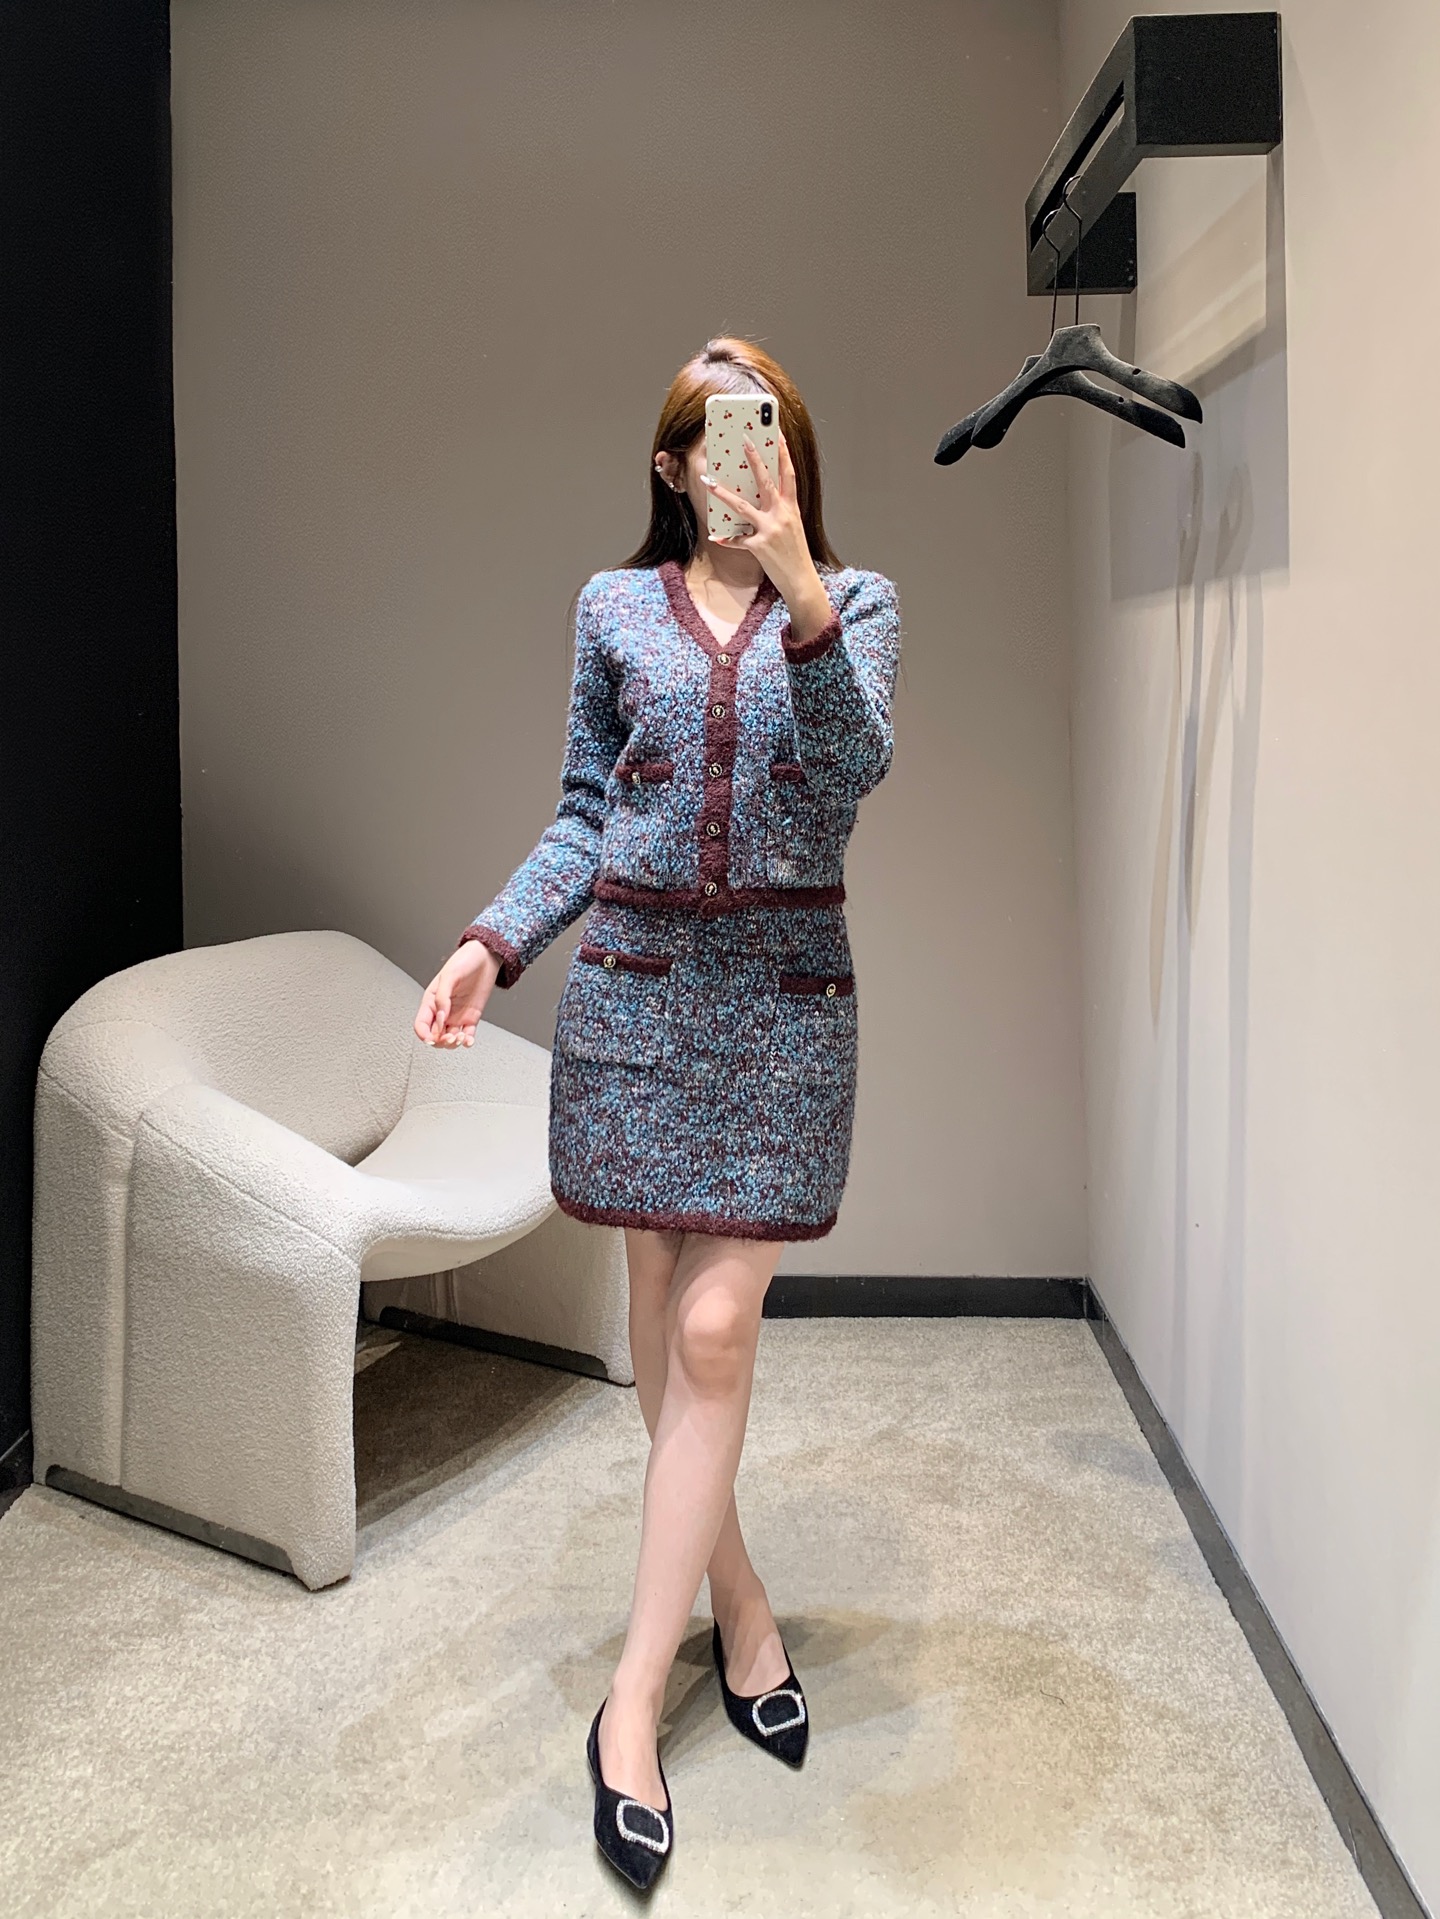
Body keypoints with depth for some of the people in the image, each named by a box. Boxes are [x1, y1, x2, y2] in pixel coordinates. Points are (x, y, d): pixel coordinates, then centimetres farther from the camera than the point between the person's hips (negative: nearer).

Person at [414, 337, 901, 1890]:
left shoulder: (854, 600, 4)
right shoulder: (614, 606, 8)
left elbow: (852, 770, -15)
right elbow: (588, 814, 11)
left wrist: (797, 586, -28)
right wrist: (494, 939, -3)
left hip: (783, 990, -2)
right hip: (633, 978, 2)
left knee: (717, 1328, -6)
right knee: (661, 1313, 8)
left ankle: (633, 1699, 4)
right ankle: (735, 1598, 30)